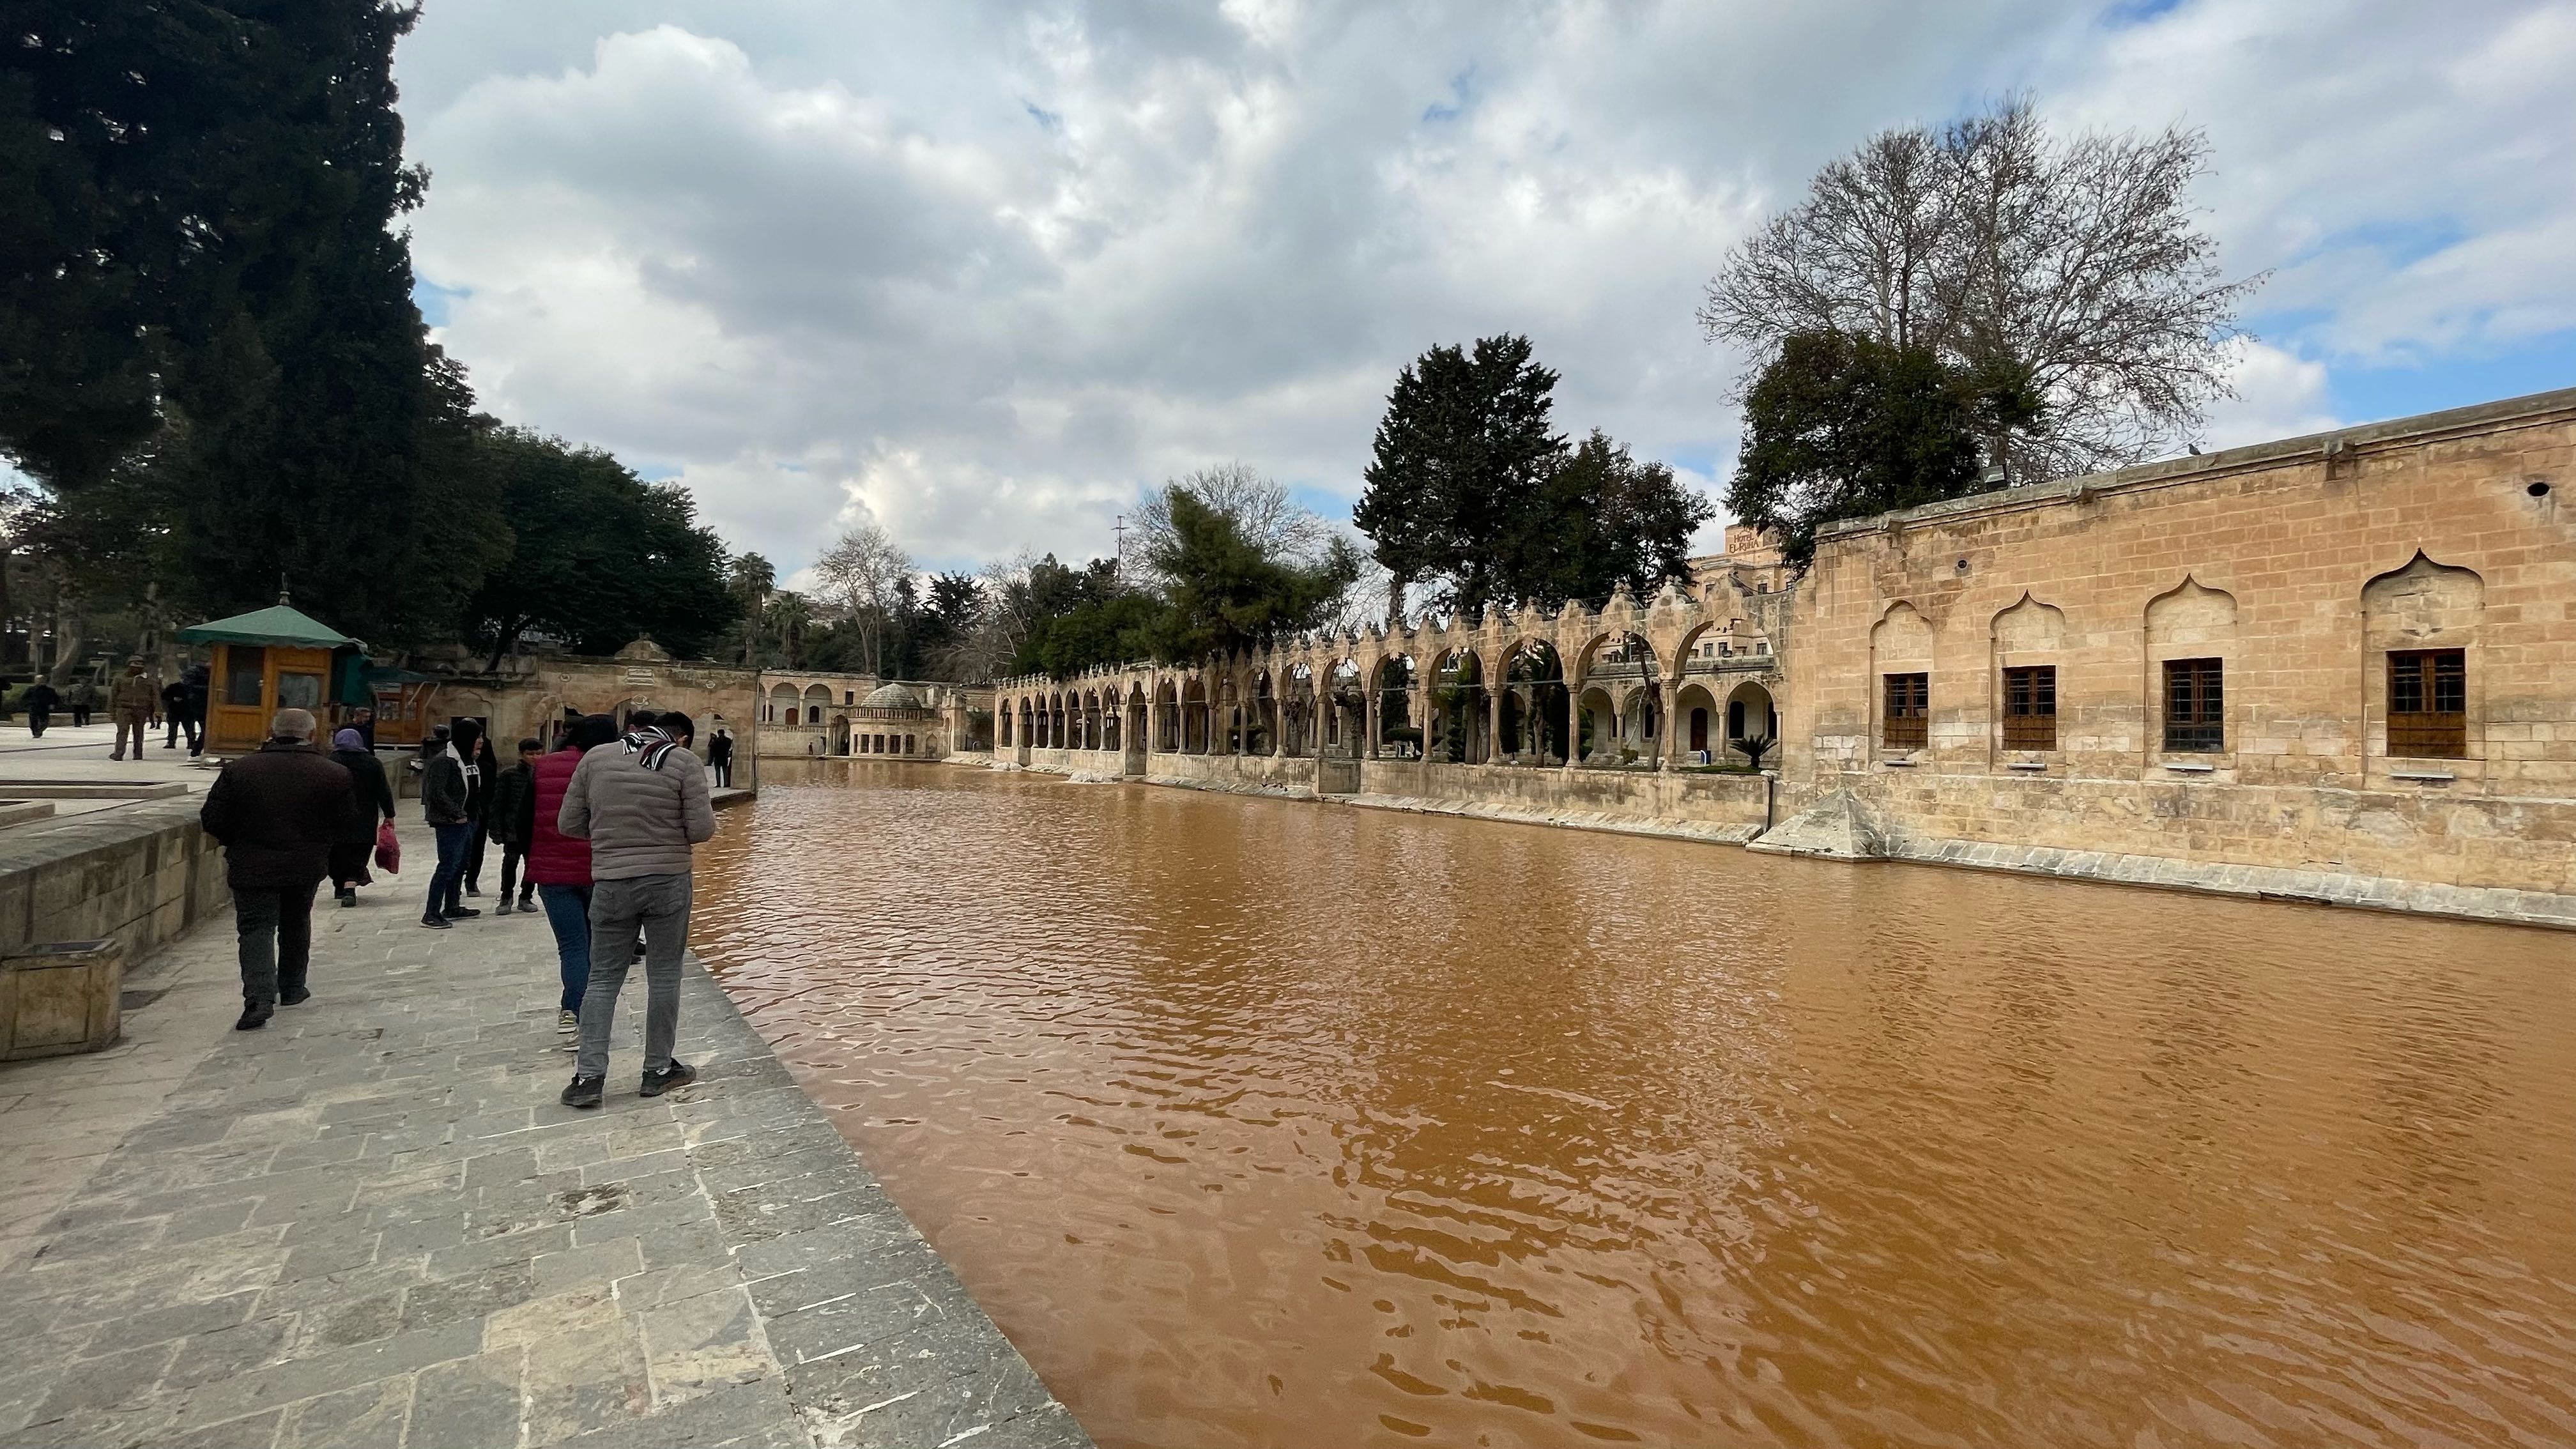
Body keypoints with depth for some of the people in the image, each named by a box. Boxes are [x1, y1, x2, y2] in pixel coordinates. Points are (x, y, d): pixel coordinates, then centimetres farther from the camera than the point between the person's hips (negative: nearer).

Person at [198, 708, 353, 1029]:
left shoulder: (239, 770, -5)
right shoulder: (334, 774, -7)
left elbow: (212, 819, -3)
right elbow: (343, 825, -1)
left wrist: (239, 845, 15)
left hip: (252, 868, -1)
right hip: (307, 867, 1)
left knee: (256, 930, 2)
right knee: (296, 926, 20)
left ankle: (260, 998, -15)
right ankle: (292, 988, 32)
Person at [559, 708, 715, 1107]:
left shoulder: (595, 758, 4)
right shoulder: (685, 762, -6)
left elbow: (568, 824, 6)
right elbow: (702, 830, -10)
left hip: (611, 884, 2)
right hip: (668, 882, -2)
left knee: (603, 978, 12)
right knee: (664, 975, 9)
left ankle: (588, 1076, 10)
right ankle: (659, 1070, 18)